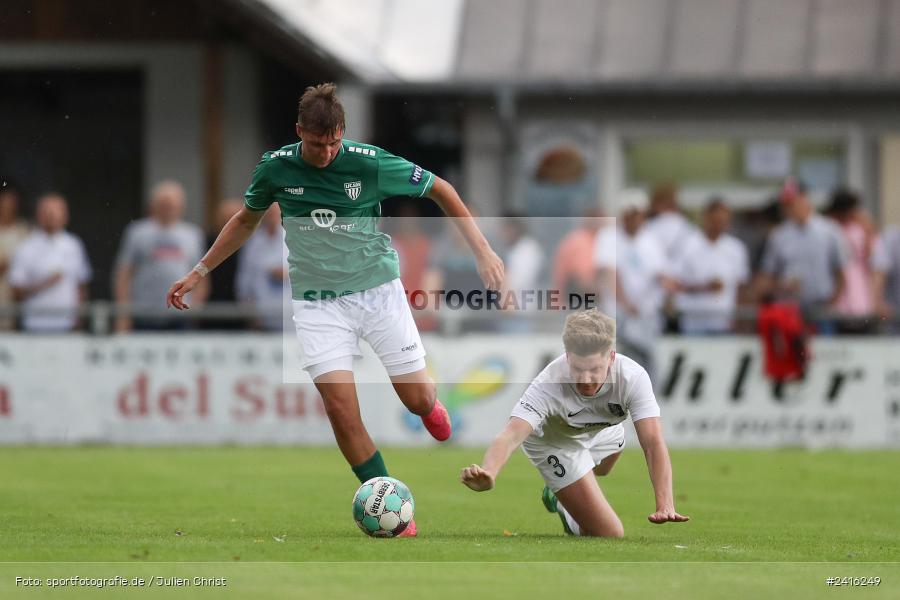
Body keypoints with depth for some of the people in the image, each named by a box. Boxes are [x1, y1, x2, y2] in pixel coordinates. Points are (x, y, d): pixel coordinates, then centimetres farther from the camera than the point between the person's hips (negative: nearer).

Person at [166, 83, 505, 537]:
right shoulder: (275, 168, -7)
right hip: (317, 302, 1)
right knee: (340, 406, -16)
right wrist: (199, 272, 13)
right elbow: (246, 220, 13)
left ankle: (429, 405, 40)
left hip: (379, 290, -1)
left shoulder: (368, 162, -14)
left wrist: (482, 251, -9)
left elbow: (439, 189, -3)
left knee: (418, 400, 0)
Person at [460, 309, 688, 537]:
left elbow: (653, 442, -44)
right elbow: (511, 434, -57)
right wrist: (487, 474, -79)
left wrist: (664, 505, -58)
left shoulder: (633, 377, -38)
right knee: (610, 536, -9)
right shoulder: (548, 386, -44)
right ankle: (570, 519, 23)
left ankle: (557, 495, 67)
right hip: (554, 442, -4)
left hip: (601, 431, 4)